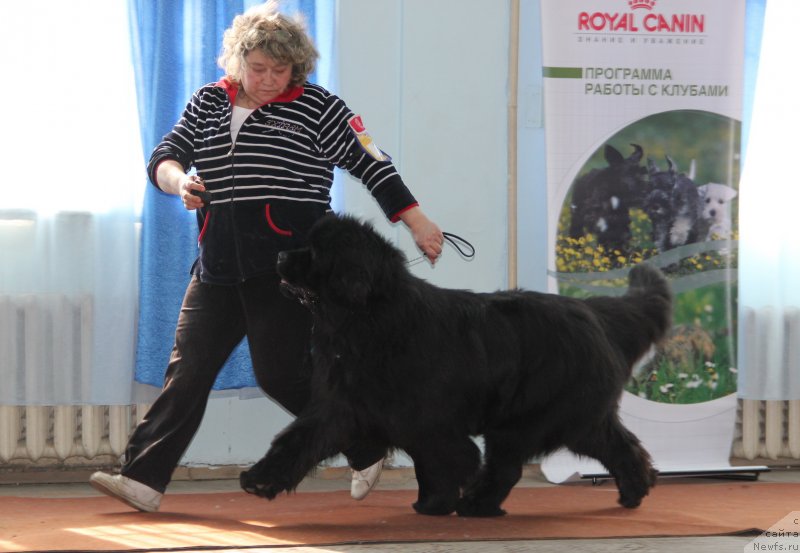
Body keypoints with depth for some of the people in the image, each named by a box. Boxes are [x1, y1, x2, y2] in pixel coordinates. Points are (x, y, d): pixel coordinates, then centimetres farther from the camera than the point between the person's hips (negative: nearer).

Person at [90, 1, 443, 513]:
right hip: (219, 268, 5)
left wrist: (417, 221, -4)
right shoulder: (208, 102, 12)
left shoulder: (317, 108, -1)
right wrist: (180, 181, -15)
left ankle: (368, 450, 13)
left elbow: (371, 163, -1)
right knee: (188, 369, -1)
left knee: (281, 374, -7)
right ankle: (144, 479, -2)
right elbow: (164, 157, 8)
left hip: (287, 268, -5)